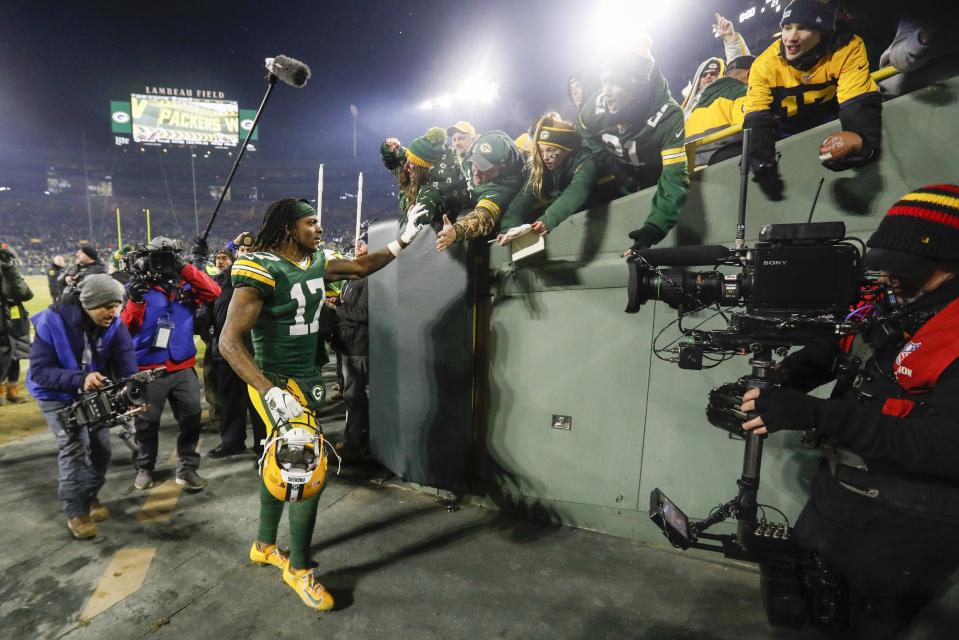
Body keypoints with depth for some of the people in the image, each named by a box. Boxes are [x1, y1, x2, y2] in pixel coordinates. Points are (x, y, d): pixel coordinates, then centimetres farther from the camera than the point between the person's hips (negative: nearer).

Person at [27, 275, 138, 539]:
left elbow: (126, 367, -21)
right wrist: (80, 379, -41)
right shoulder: (53, 321, -27)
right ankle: (75, 511, 0)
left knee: (101, 446, 5)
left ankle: (90, 497, 30)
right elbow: (39, 370, -26)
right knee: (73, 445, -16)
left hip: (93, 393, 4)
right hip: (56, 395, -4)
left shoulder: (115, 326, -18)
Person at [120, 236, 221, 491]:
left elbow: (213, 292, -12)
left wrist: (186, 269, -14)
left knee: (191, 418, 3)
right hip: (149, 369, -2)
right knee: (147, 422, 11)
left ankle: (187, 467, 15)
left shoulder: (186, 285, 6)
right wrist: (135, 299, -20)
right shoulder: (140, 286, -1)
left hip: (183, 367, 2)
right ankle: (144, 468, 29)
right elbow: (127, 327, -5)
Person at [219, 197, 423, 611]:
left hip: (307, 378, 8)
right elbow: (229, 342, -24)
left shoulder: (315, 262, 1)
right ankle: (298, 569, 12)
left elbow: (359, 268, 17)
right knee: (308, 468, -11)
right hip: (277, 383, -8)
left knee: (280, 462, 20)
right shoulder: (261, 270, -20)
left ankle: (264, 545, 42)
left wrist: (402, 241, 8)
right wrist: (271, 392, -34)